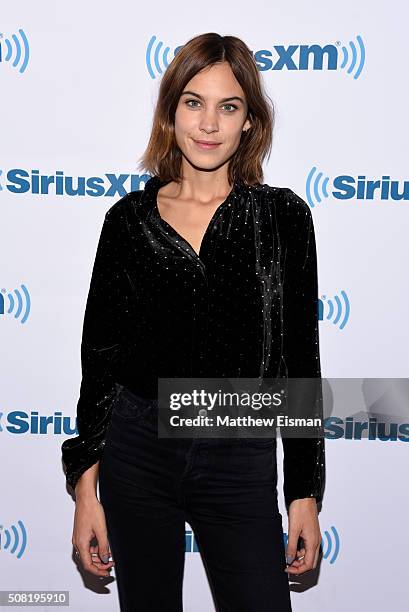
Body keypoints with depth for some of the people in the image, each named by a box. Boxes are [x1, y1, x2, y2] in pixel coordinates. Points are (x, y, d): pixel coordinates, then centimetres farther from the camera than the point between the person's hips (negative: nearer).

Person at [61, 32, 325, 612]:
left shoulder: (282, 216, -3)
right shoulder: (129, 217, 0)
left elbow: (301, 359, 0)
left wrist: (306, 493, 0)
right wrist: (86, 489, 2)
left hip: (239, 459, -1)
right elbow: (100, 356, 3)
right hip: (137, 452, 1)